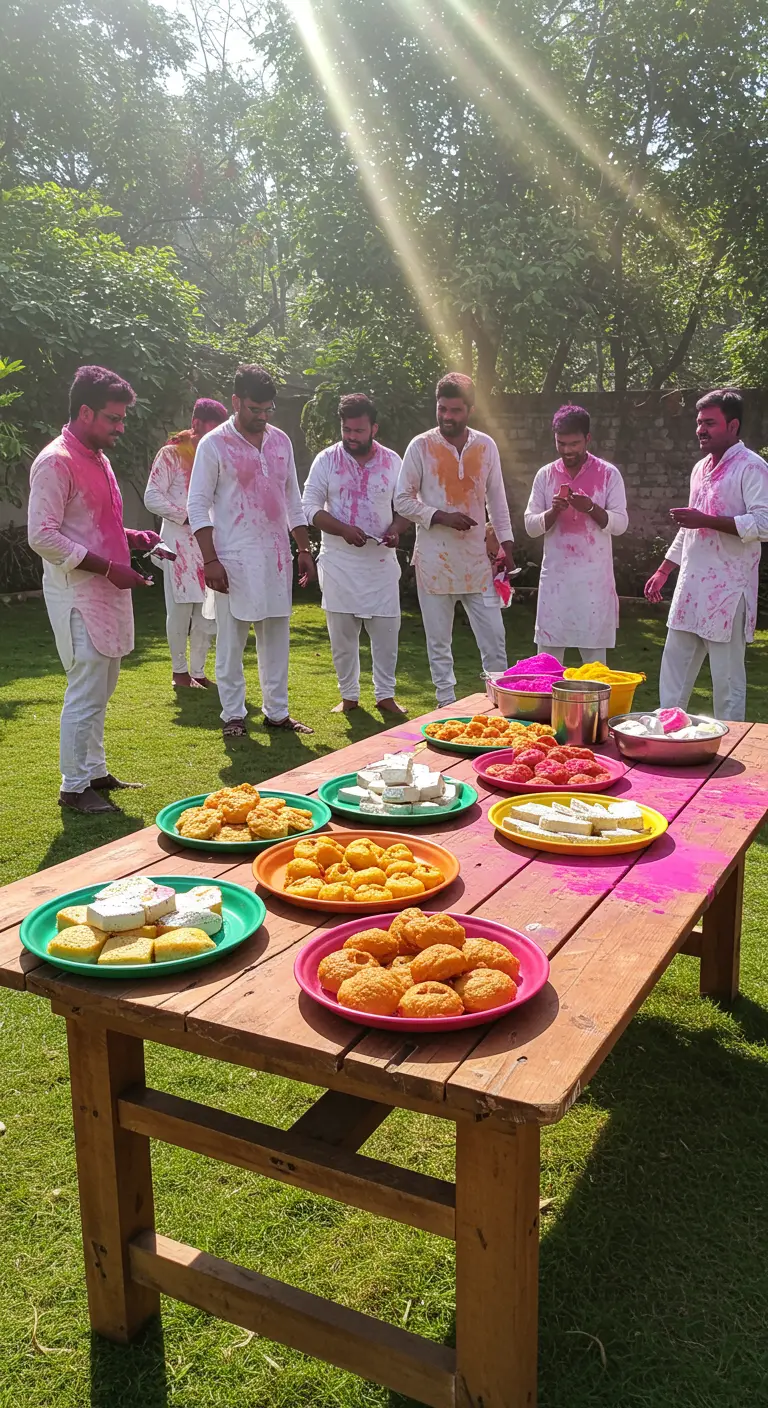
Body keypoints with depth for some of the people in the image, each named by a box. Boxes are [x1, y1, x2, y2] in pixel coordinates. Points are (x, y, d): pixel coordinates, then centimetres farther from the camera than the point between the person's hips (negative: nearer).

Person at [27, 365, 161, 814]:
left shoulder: (98, 459, 16)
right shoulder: (56, 462, -13)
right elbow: (43, 537, -20)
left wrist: (130, 537, 8)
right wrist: (108, 568, -20)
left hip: (107, 592, 9)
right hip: (78, 596, -9)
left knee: (100, 692, 16)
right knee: (86, 694, -5)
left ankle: (95, 771, 28)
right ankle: (74, 787, 7)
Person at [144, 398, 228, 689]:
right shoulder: (171, 454, -3)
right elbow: (152, 497, -8)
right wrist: (186, 516, -15)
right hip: (180, 542, -5)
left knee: (207, 610, 5)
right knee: (180, 608, -1)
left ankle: (198, 672, 15)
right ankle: (179, 671, 12)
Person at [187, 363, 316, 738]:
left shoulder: (280, 440, 11)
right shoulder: (214, 444, -5)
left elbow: (293, 499, 16)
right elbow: (197, 505, -6)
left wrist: (304, 550, 12)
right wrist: (210, 560, -14)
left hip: (277, 556, 5)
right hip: (234, 560, -5)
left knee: (277, 637, 9)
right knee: (231, 641, 1)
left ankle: (277, 711, 19)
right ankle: (233, 715, 11)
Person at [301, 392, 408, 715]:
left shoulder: (392, 461, 5)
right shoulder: (326, 460, 0)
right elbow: (310, 506, -4)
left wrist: (396, 529, -11)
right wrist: (344, 530, -18)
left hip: (381, 561, 1)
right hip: (339, 562, -1)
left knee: (387, 630, 3)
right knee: (342, 633, 5)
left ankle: (385, 694, 17)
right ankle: (349, 696, 18)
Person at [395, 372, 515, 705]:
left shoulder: (486, 446, 5)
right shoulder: (421, 446, -4)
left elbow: (497, 499, 12)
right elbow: (402, 501, -2)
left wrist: (506, 544, 7)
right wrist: (441, 517, -15)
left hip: (476, 557, 2)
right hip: (435, 559, -2)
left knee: (494, 637, 3)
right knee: (439, 641, 7)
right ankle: (447, 705, 18)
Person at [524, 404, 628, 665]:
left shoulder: (608, 474, 0)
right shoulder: (545, 475, 6)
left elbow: (620, 524, -4)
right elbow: (531, 526, 3)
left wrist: (591, 508, -20)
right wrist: (553, 511, -15)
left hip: (594, 577, -2)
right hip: (555, 576, 2)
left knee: (594, 651, 2)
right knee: (548, 653, 3)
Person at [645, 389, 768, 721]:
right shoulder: (701, 468, 16)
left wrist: (705, 520, -21)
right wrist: (663, 571, 20)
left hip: (727, 591, -8)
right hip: (691, 588, 8)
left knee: (728, 679, -1)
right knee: (674, 672, 12)